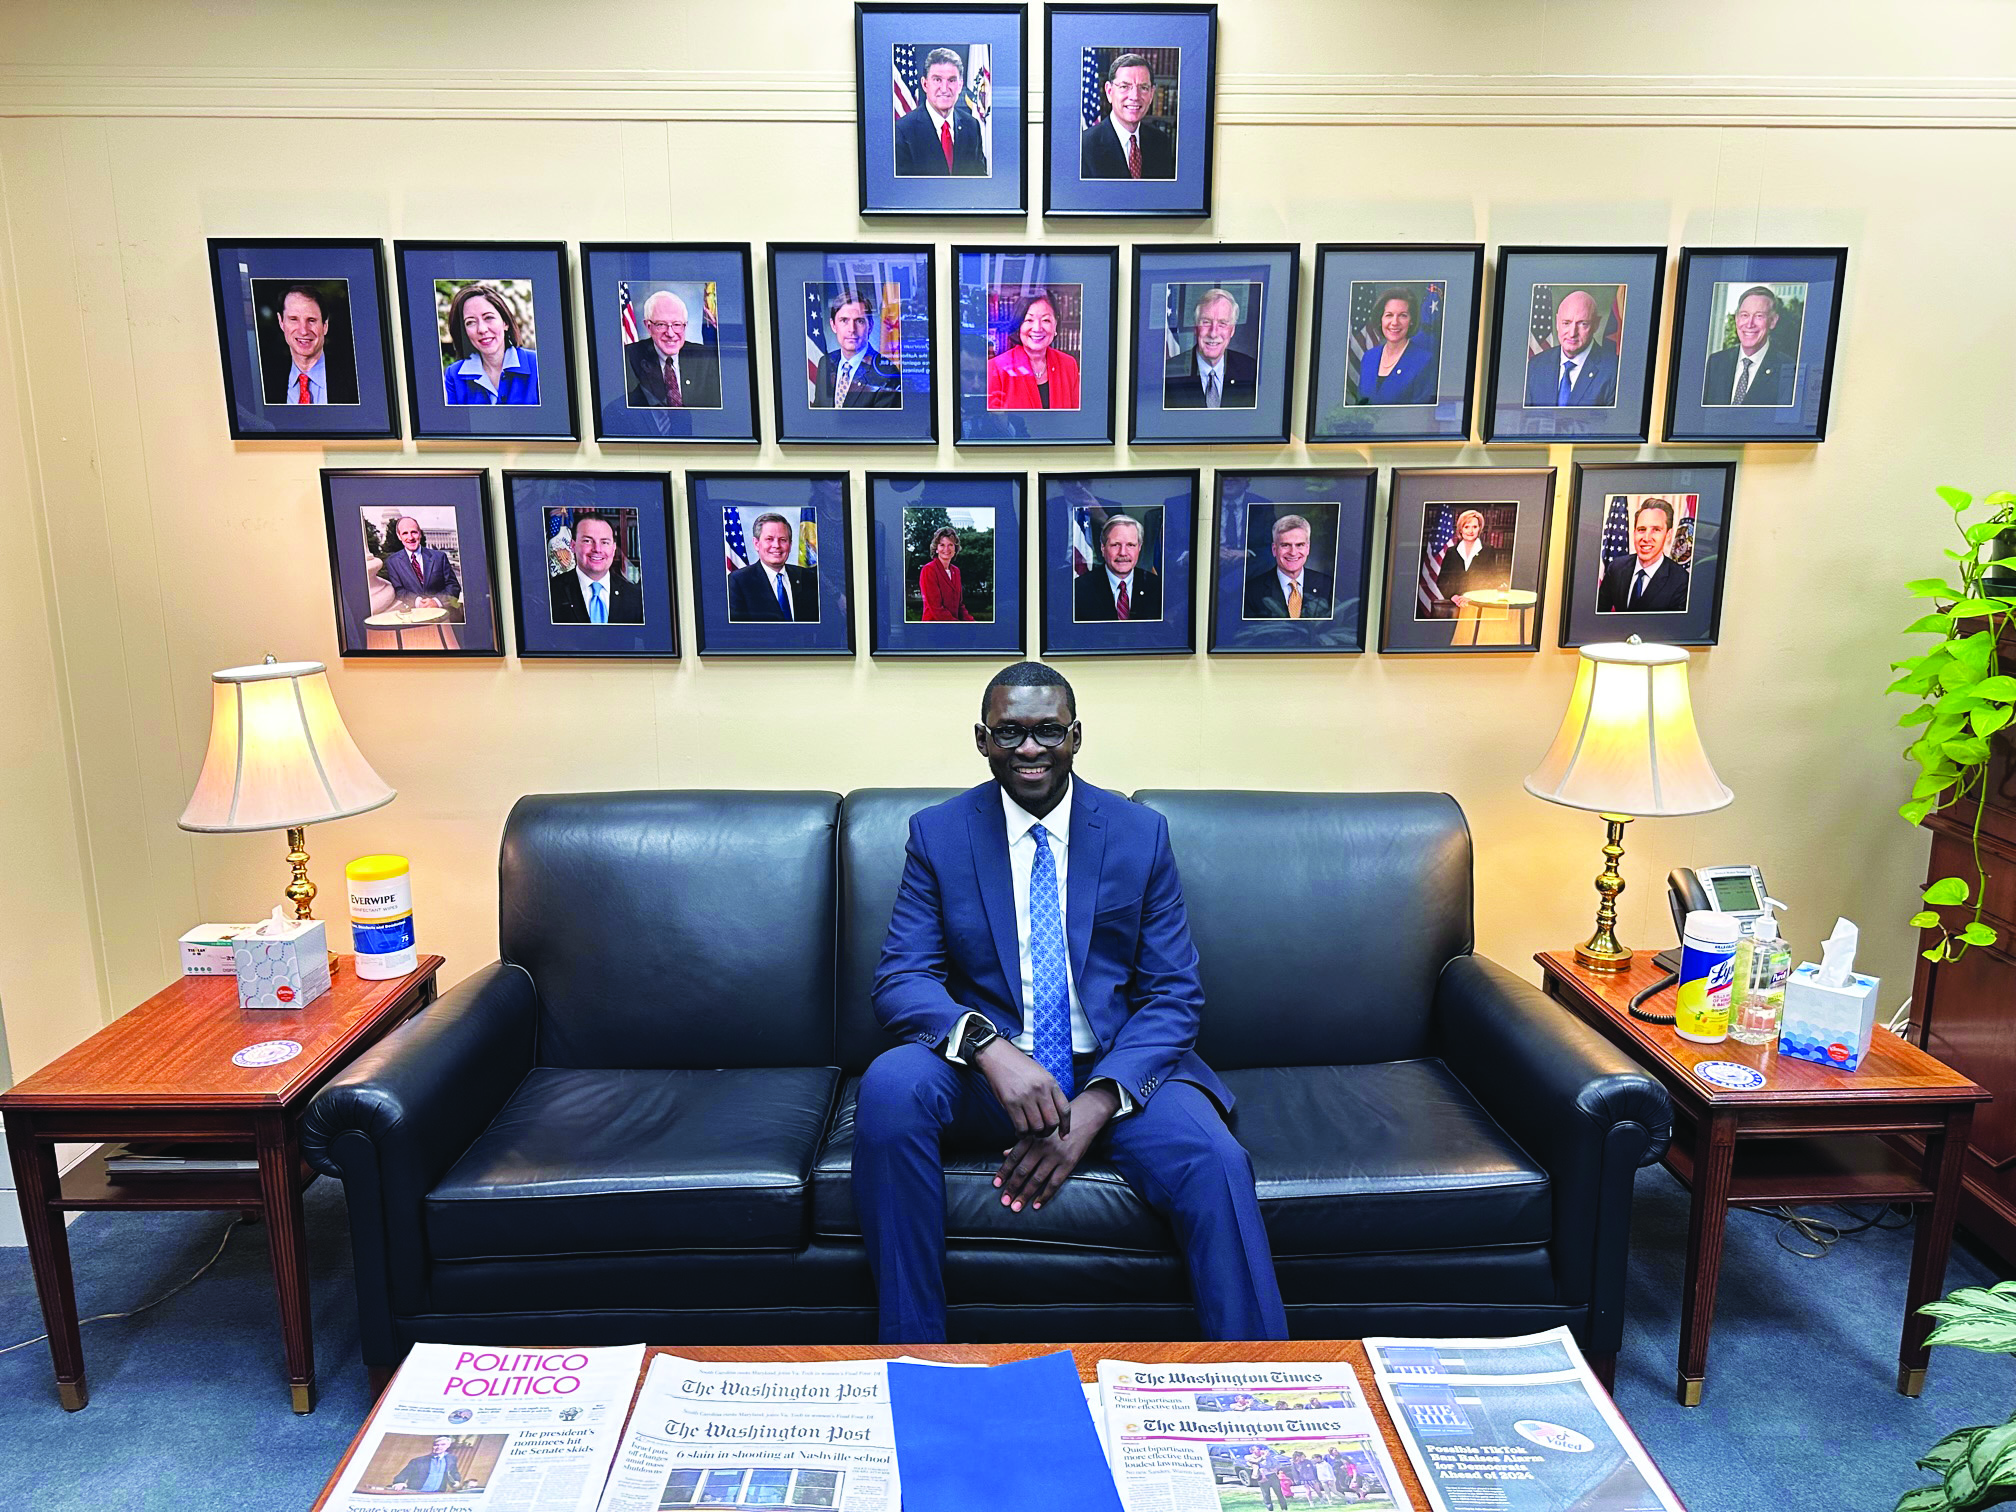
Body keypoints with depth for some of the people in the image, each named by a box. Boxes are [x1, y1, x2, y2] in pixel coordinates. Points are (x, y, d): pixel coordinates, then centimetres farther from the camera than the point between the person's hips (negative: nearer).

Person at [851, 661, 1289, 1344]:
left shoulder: (1141, 834, 3)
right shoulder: (937, 834, 2)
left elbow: (1174, 994, 0)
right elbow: (901, 979, -5)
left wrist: (1097, 1104, -18)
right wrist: (992, 1049, -26)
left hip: (1117, 1071, 0)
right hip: (988, 1076, 0)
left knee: (1214, 1163, -30)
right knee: (891, 1082, -31)